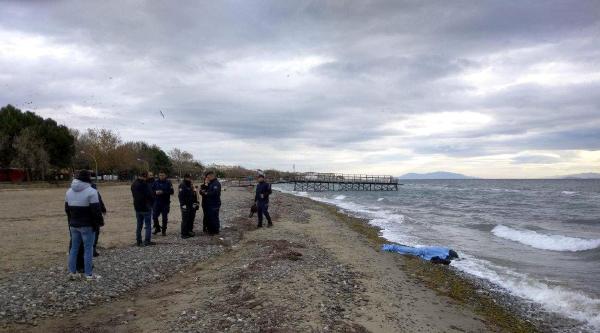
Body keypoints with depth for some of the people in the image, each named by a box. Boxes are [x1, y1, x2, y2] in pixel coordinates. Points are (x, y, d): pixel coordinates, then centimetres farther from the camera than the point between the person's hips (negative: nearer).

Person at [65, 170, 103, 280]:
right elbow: (96, 210, -18)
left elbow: (67, 209, 15)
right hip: (87, 225, -7)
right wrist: (100, 221, -7)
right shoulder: (91, 191, -16)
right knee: (88, 249, -1)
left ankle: (72, 272, 18)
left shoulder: (69, 191, 9)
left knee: (74, 248, 14)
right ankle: (89, 274, 2)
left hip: (73, 225, 7)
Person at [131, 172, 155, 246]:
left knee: (139, 225, 15)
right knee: (148, 225, 2)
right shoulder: (144, 184, -20)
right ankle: (147, 241, 2)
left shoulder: (134, 184, 7)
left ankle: (138, 241, 18)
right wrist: (150, 204, -3)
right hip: (146, 207, -8)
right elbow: (150, 195, -19)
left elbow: (133, 195, 16)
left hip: (137, 207, 8)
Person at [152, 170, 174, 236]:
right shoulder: (155, 182, 4)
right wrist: (155, 192, -16)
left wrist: (163, 192, -20)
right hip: (157, 202, 2)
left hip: (165, 203, -2)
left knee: (165, 217, 5)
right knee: (154, 216, 1)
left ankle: (164, 230, 18)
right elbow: (151, 190, 5)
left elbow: (172, 192, -9)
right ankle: (157, 228, 24)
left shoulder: (168, 183, -2)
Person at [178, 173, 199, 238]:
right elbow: (181, 196, -16)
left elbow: (195, 195, 21)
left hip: (191, 205, 8)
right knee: (185, 220, -6)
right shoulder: (182, 185, -9)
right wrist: (183, 204, -22)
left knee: (191, 219, 11)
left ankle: (190, 231, 21)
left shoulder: (191, 185, 16)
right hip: (185, 206, -8)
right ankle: (184, 234, -2)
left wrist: (196, 202, 15)